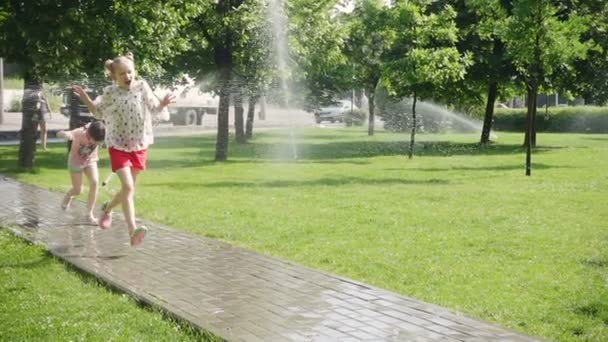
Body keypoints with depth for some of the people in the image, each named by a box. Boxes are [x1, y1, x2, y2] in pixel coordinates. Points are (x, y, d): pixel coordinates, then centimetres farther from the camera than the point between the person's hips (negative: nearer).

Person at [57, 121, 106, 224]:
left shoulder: (100, 134, -26)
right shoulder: (79, 133, -37)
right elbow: (59, 134, -47)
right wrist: (66, 134, -70)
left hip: (90, 160, 3)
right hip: (76, 162, -2)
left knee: (94, 182, -20)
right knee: (78, 190, 4)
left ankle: (90, 213, -9)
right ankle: (68, 196, 43)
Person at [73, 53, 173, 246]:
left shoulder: (142, 87, -5)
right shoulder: (110, 93, -6)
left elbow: (154, 111, 3)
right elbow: (100, 113, 11)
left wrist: (163, 104, -18)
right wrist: (86, 100, -3)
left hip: (139, 145, 3)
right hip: (118, 145, -3)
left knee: (128, 188, 15)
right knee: (128, 187, -18)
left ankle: (107, 208, 46)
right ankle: (132, 230, -24)